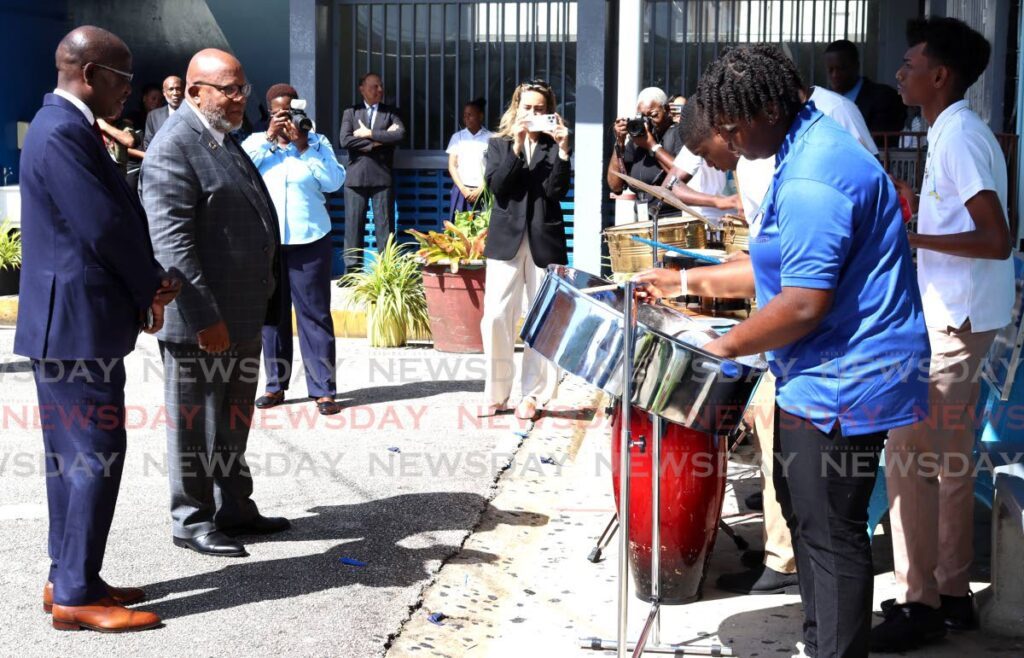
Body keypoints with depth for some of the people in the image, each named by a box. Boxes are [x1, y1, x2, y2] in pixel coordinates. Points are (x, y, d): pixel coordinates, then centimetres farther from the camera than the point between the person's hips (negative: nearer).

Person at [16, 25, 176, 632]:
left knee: (73, 455, 15)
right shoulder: (62, 134, -18)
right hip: (76, 324, -11)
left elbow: (119, 218, 16)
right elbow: (105, 227, -20)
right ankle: (77, 595, 1)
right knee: (96, 453, -6)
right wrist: (151, 291, -5)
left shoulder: (65, 127, 16)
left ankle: (68, 581, 24)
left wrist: (149, 283, 3)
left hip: (68, 324, 11)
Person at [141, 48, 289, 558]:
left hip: (241, 314, 9)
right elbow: (172, 242, -22)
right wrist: (206, 318, -26)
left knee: (233, 422, 18)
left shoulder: (224, 141, 15)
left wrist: (261, 300, 20)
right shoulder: (174, 148, -16)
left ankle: (233, 509, 30)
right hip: (200, 320, -9)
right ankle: (192, 521, 15)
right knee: (195, 425, 4)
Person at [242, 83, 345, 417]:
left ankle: (323, 389, -1)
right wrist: (268, 138, -9)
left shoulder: (316, 142, 7)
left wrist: (304, 148, -9)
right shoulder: (256, 142, 9)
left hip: (309, 239, -1)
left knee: (314, 313, -3)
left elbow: (335, 181, -5)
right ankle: (276, 384, 16)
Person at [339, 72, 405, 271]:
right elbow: (345, 140, -5)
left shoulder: (391, 113, 11)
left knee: (384, 225, 1)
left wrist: (369, 133, -9)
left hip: (383, 177, 0)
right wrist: (377, 141, -10)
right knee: (353, 225, 2)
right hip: (356, 177, 0)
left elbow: (400, 134, -8)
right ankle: (351, 271, 7)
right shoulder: (350, 112, 10)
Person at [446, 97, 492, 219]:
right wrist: (463, 188, -4)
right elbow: (452, 166, 7)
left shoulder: (490, 138, 0)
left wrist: (480, 189, -7)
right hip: (461, 190, 2)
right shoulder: (457, 137, 9)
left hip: (482, 190, -2)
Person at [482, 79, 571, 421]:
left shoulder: (554, 146, 8)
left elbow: (557, 190, -6)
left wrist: (563, 150, -14)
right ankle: (496, 393, 7)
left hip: (545, 240, 0)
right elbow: (497, 185, -6)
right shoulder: (499, 144, 11)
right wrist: (517, 146, -12)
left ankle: (532, 395, 10)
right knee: (496, 317, -6)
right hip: (506, 239, 0)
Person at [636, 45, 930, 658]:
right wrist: (687, 280, 16)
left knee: (830, 533, -2)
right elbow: (783, 266, 19)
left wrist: (721, 348, -15)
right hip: (826, 377, 11)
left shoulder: (810, 182, -23)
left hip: (842, 383, -11)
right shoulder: (811, 147, 12)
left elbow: (803, 305, -27)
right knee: (806, 513, 19)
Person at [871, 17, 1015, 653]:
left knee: (910, 455, -6)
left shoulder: (959, 136, -16)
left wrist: (910, 235, -23)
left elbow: (997, 240, -23)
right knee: (950, 458, 14)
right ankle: (953, 592, 22)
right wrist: (915, 208, 14)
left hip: (953, 318, -10)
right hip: (961, 314, 10)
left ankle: (919, 603, 2)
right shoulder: (957, 131, 14)